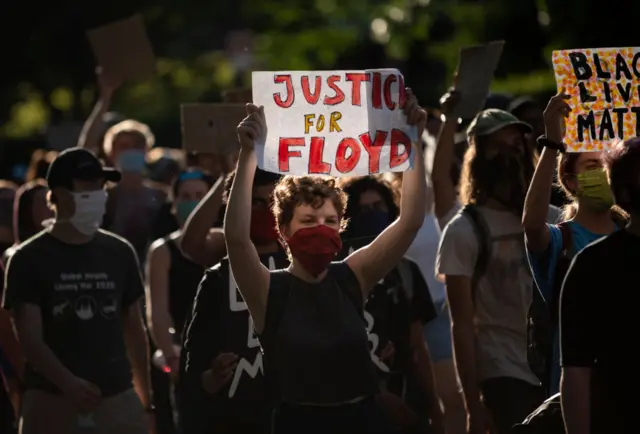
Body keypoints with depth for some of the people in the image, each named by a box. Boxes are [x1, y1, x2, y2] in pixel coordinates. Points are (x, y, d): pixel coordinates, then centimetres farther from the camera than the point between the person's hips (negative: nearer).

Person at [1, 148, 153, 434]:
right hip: (51, 396, -3)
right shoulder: (29, 259, -2)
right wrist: (68, 383, -26)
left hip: (116, 394, 3)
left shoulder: (119, 253, 10)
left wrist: (145, 398, 15)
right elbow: (29, 337, -9)